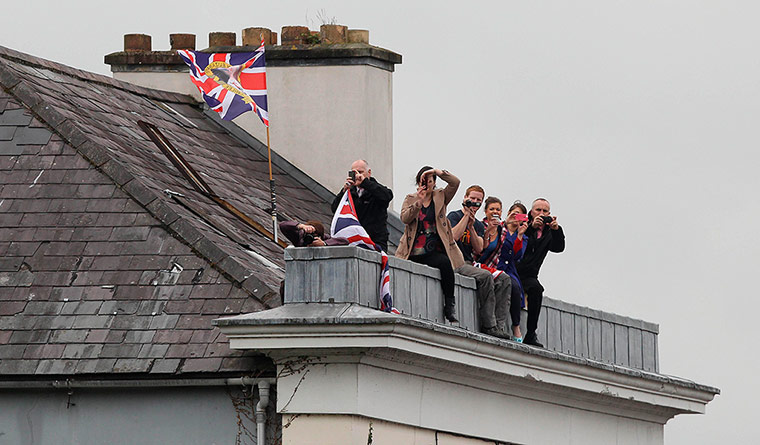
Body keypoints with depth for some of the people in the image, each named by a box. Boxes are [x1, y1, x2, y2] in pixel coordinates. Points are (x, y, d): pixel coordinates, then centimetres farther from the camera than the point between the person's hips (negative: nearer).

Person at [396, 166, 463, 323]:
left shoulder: (440, 197, 15)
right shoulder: (410, 199, 15)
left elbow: (455, 183, -2)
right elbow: (405, 218, -3)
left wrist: (436, 171, -9)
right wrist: (419, 202, -15)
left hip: (435, 251, -1)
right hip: (414, 253, 1)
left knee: (445, 263, -33)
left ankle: (449, 306, -29)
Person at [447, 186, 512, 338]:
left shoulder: (479, 225, 21)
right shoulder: (454, 216, 3)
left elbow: (479, 249, 6)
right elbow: (453, 236, -16)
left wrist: (471, 227, -5)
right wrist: (467, 214, -9)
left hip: (470, 263, 7)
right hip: (455, 263, -7)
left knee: (504, 279, -14)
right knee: (485, 276, -32)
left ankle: (498, 324, -22)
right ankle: (489, 324, -32)